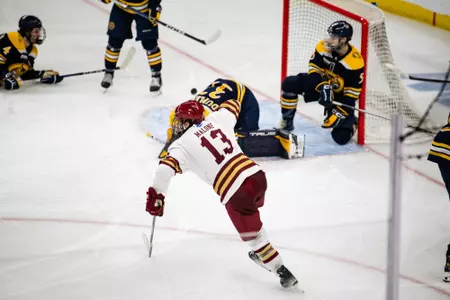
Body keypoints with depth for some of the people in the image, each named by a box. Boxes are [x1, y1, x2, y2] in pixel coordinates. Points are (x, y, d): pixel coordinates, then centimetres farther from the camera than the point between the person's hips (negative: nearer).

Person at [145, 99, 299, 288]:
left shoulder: (182, 145, 0)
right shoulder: (215, 119, 13)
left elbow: (166, 169, -15)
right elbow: (233, 105, 34)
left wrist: (156, 197, -2)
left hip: (236, 193, -6)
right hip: (257, 175, 6)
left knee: (253, 236, 13)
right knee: (252, 215, 36)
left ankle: (283, 272, 15)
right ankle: (260, 254, 50)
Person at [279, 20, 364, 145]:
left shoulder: (355, 62, -29)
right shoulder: (323, 47, -18)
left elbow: (351, 93, -23)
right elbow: (314, 68, -11)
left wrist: (340, 113, -30)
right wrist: (322, 86, -30)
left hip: (340, 94, -4)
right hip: (321, 83, 4)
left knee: (342, 137, -18)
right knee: (289, 84, -20)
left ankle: (350, 122, 21)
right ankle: (287, 121, 1)